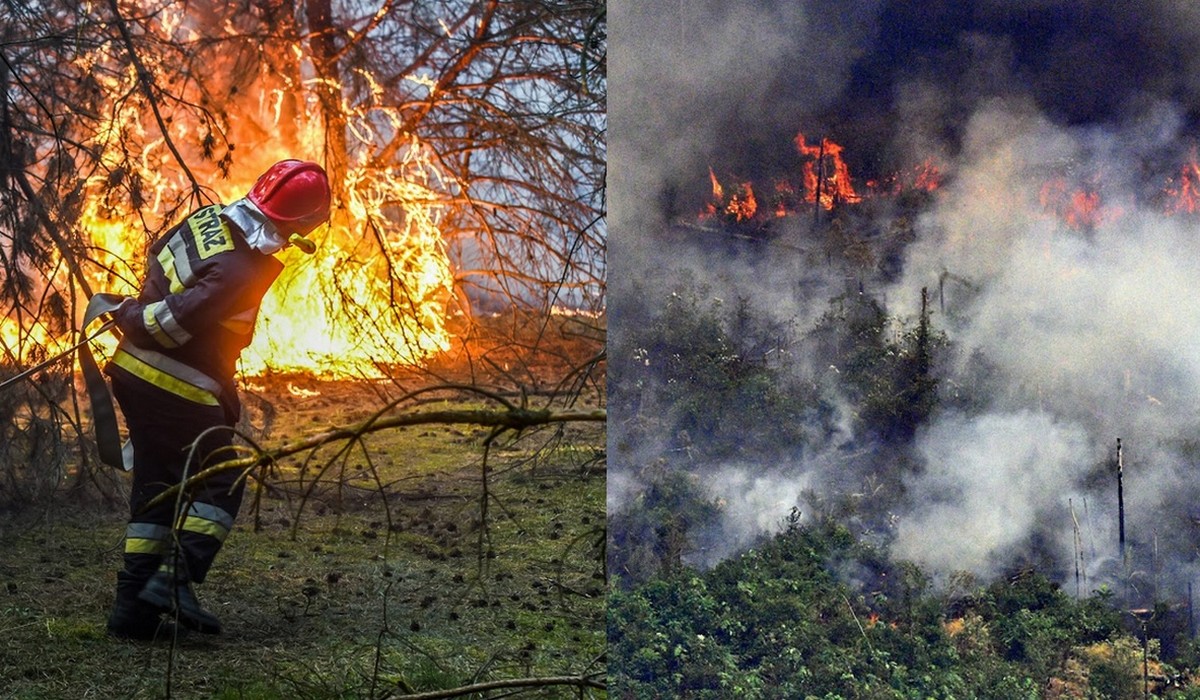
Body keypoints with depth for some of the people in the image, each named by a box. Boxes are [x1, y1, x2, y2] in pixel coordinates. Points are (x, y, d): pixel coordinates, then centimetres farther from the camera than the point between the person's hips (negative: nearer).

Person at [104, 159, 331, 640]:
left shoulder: (209, 219, 2)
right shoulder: (240, 275, -26)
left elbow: (156, 257, 18)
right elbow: (171, 322, -28)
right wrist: (128, 317, -9)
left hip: (134, 373, 9)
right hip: (177, 390, -9)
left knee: (155, 488, 15)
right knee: (219, 487, 4)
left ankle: (133, 606, 16)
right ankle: (175, 579, -8)